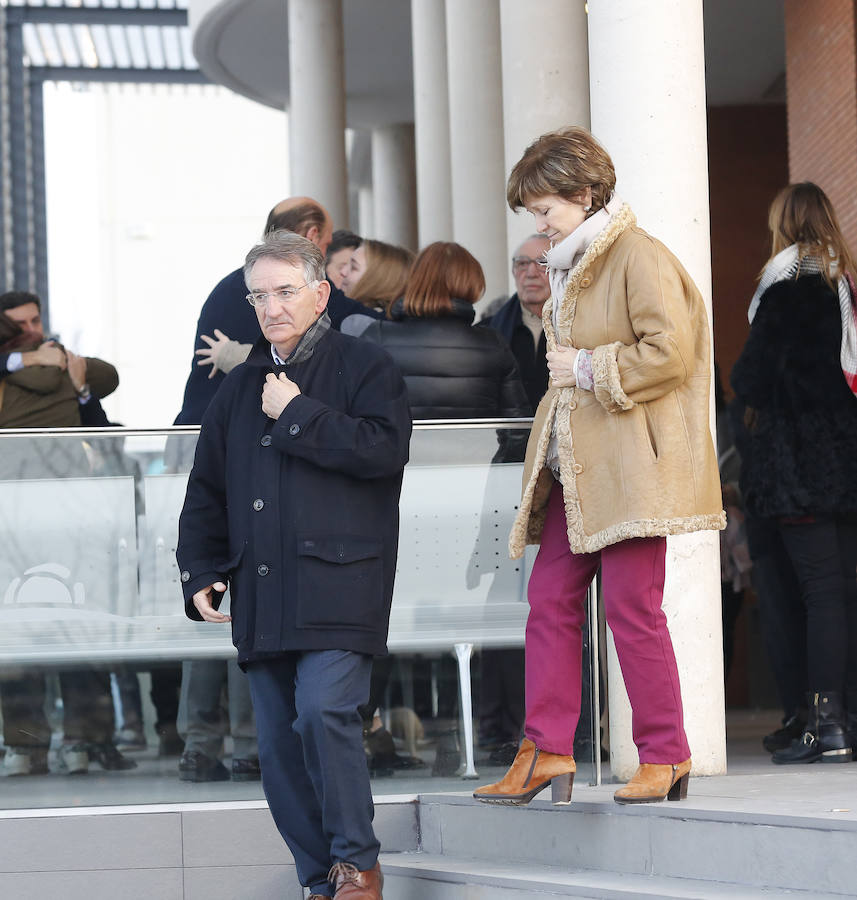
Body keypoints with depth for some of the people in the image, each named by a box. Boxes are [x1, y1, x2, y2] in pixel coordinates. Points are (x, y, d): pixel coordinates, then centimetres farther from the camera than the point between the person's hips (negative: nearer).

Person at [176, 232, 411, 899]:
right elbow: (207, 489, 23)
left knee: (323, 712, -21)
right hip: (261, 595, 6)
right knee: (279, 742, 4)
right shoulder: (240, 387, 20)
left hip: (336, 585, -6)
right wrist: (200, 571, 11)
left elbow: (384, 449, -15)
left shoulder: (366, 369, 3)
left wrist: (298, 415, -10)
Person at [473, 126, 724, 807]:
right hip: (577, 470, 9)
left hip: (631, 469, -9)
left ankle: (666, 757, 2)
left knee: (632, 609, -7)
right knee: (550, 599, 6)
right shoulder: (572, 267, 19)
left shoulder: (640, 258, -10)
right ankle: (546, 751, 10)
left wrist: (588, 369, -13)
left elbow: (670, 352, -19)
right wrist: (562, 374, 12)